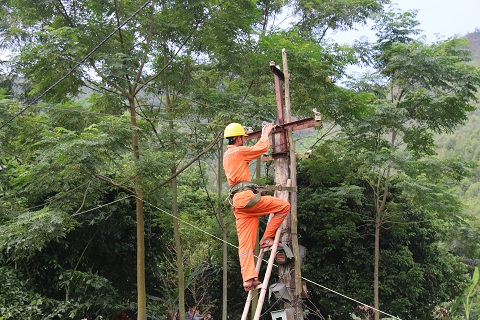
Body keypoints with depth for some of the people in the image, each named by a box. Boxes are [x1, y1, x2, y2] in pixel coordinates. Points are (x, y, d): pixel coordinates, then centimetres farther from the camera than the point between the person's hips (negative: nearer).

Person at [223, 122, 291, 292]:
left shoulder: (227, 156, 26)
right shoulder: (239, 151, -1)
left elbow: (253, 151, 41)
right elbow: (262, 148, 5)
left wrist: (263, 135, 46)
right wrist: (265, 134, 24)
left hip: (238, 203, 9)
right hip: (247, 197, -9)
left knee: (245, 244, 4)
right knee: (284, 206, 0)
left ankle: (248, 279, -2)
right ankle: (267, 238, 2)